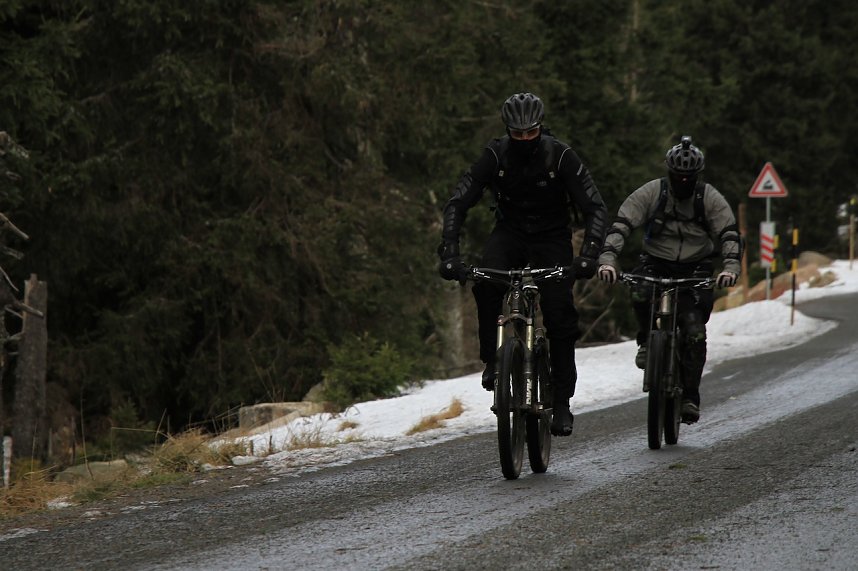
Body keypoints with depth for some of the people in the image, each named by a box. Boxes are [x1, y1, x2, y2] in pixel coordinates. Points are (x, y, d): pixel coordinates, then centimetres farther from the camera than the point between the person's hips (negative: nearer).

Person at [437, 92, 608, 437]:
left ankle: (562, 401, -5)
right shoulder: (495, 155, -16)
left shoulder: (561, 157, -18)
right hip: (509, 232, 1)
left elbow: (595, 208, -20)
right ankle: (492, 360, -18)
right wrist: (449, 253, -30)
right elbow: (457, 204, -17)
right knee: (486, 282, -32)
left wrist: (589, 254, -36)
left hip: (552, 239, 0)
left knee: (560, 314, -14)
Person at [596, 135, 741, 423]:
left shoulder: (710, 198, -9)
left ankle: (690, 396, -8)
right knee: (639, 293, -33)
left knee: (694, 330, -16)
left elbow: (729, 234, -16)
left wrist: (730, 267, -35)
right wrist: (607, 259, -33)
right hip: (657, 262, 0)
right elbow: (621, 225, -18)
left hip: (695, 268, 0)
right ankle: (647, 340, -4)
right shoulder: (652, 192, -11)